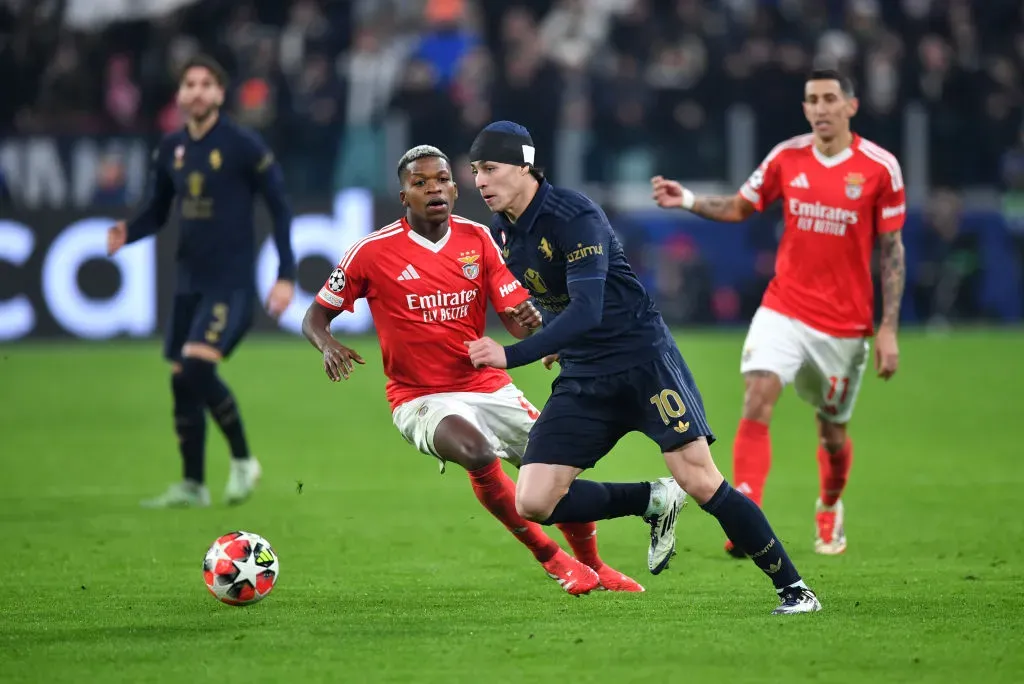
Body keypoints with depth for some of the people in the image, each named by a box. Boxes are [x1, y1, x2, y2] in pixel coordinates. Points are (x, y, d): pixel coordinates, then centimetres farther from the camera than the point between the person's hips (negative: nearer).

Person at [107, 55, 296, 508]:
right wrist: (128, 234, -7)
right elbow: (156, 213, 15)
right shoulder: (170, 149, 7)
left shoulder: (242, 146, -9)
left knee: (197, 367, -22)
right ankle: (193, 486, 18)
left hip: (232, 283, -7)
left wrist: (286, 276, -12)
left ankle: (242, 460, -4)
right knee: (181, 381, 7)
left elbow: (279, 209, -6)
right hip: (190, 283, 7)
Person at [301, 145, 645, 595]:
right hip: (420, 400, -4)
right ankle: (550, 557, -14)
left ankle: (592, 568, 33)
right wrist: (328, 346, -24)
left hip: (488, 386, 5)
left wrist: (528, 321, -25)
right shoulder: (372, 252, -10)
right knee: (478, 452, -34)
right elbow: (315, 317, -1)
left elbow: (517, 319, -1)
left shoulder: (477, 239, 0)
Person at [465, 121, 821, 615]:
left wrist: (512, 356, -37)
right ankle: (652, 502, 12)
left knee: (701, 482, -14)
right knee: (533, 503, -8)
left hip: (643, 357, -7)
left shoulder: (574, 217, -20)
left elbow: (586, 311, -31)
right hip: (582, 379, 7)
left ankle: (792, 588, -1)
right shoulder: (502, 233, 4)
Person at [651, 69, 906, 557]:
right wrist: (688, 201, -5)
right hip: (783, 309, 1)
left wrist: (888, 329, -6)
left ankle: (830, 508, 41)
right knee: (758, 397, -21)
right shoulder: (786, 157, 0)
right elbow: (739, 208, 14)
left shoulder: (880, 168, -7)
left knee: (832, 429, 10)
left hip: (845, 323, -1)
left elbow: (891, 250, -3)